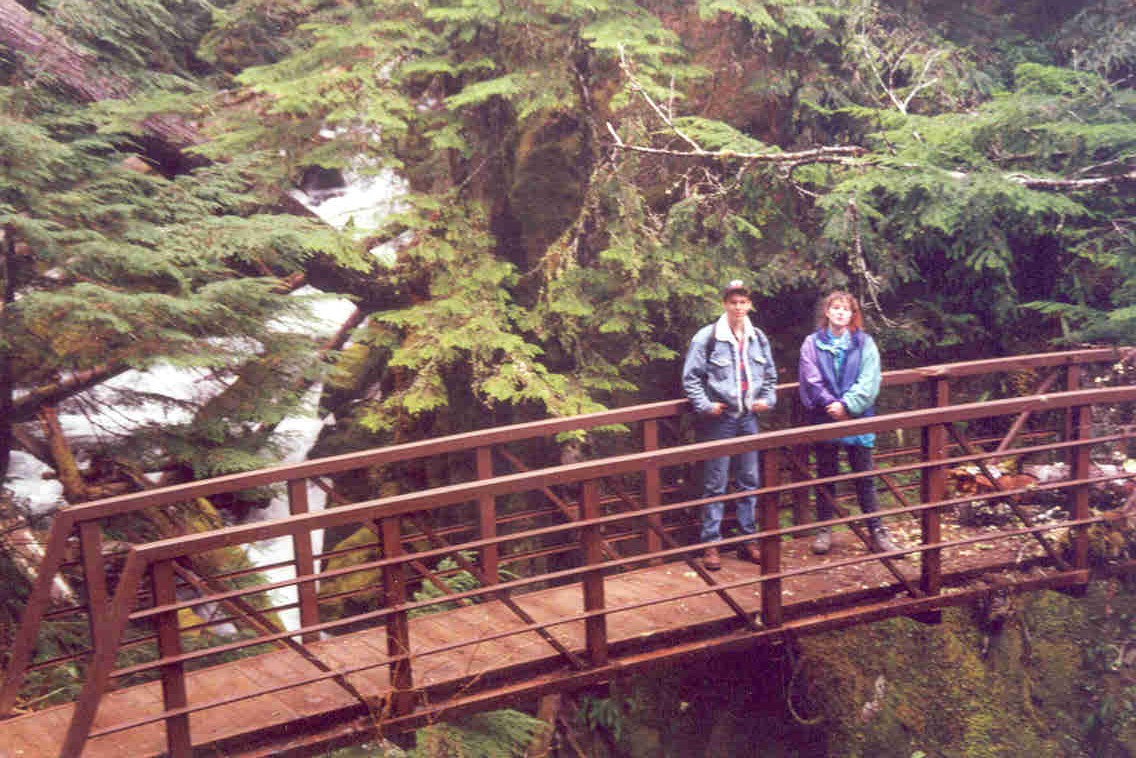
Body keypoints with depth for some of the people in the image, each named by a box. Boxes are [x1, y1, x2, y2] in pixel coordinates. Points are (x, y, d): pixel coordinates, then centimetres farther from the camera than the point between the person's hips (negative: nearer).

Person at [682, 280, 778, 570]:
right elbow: (690, 377, -6)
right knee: (715, 484, -2)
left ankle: (748, 539, 21)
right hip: (720, 419, -5)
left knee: (749, 481, 11)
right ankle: (710, 544, 5)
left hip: (748, 417, 5)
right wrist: (705, 406, -14)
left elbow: (770, 375, 20)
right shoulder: (707, 337, -9)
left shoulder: (758, 338, 7)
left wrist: (768, 399, 4)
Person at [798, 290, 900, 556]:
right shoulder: (813, 343, 2)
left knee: (864, 477, 4)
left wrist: (847, 405, -17)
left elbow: (869, 381, -6)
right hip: (824, 419, 0)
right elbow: (811, 380, -5)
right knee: (826, 476, 9)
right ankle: (824, 530, 19)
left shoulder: (864, 343, 2)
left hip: (858, 418, 0)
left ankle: (877, 531, 11)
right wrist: (831, 404, -16)